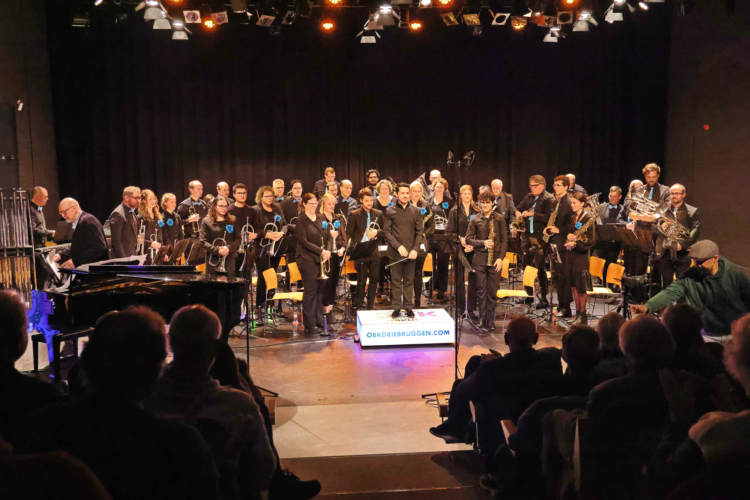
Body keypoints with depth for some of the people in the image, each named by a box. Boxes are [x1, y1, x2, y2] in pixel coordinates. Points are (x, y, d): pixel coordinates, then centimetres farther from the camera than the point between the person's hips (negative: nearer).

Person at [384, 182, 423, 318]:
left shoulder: (415, 211, 8)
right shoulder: (390, 211, 2)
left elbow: (419, 232, 7)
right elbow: (386, 231, -1)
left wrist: (415, 249, -6)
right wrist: (398, 246, -12)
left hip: (411, 252, 1)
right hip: (395, 252, -1)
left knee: (409, 281, 6)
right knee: (396, 281, 3)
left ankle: (409, 307, 13)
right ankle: (396, 308, 10)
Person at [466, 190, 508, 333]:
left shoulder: (499, 219, 4)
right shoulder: (475, 220, 5)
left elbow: (504, 240, 4)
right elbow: (468, 238, 5)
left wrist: (500, 257, -5)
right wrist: (483, 243, -11)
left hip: (495, 260, 0)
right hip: (480, 259, 0)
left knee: (493, 292, 4)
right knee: (482, 291, 2)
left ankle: (490, 322, 13)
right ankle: (482, 322, 9)